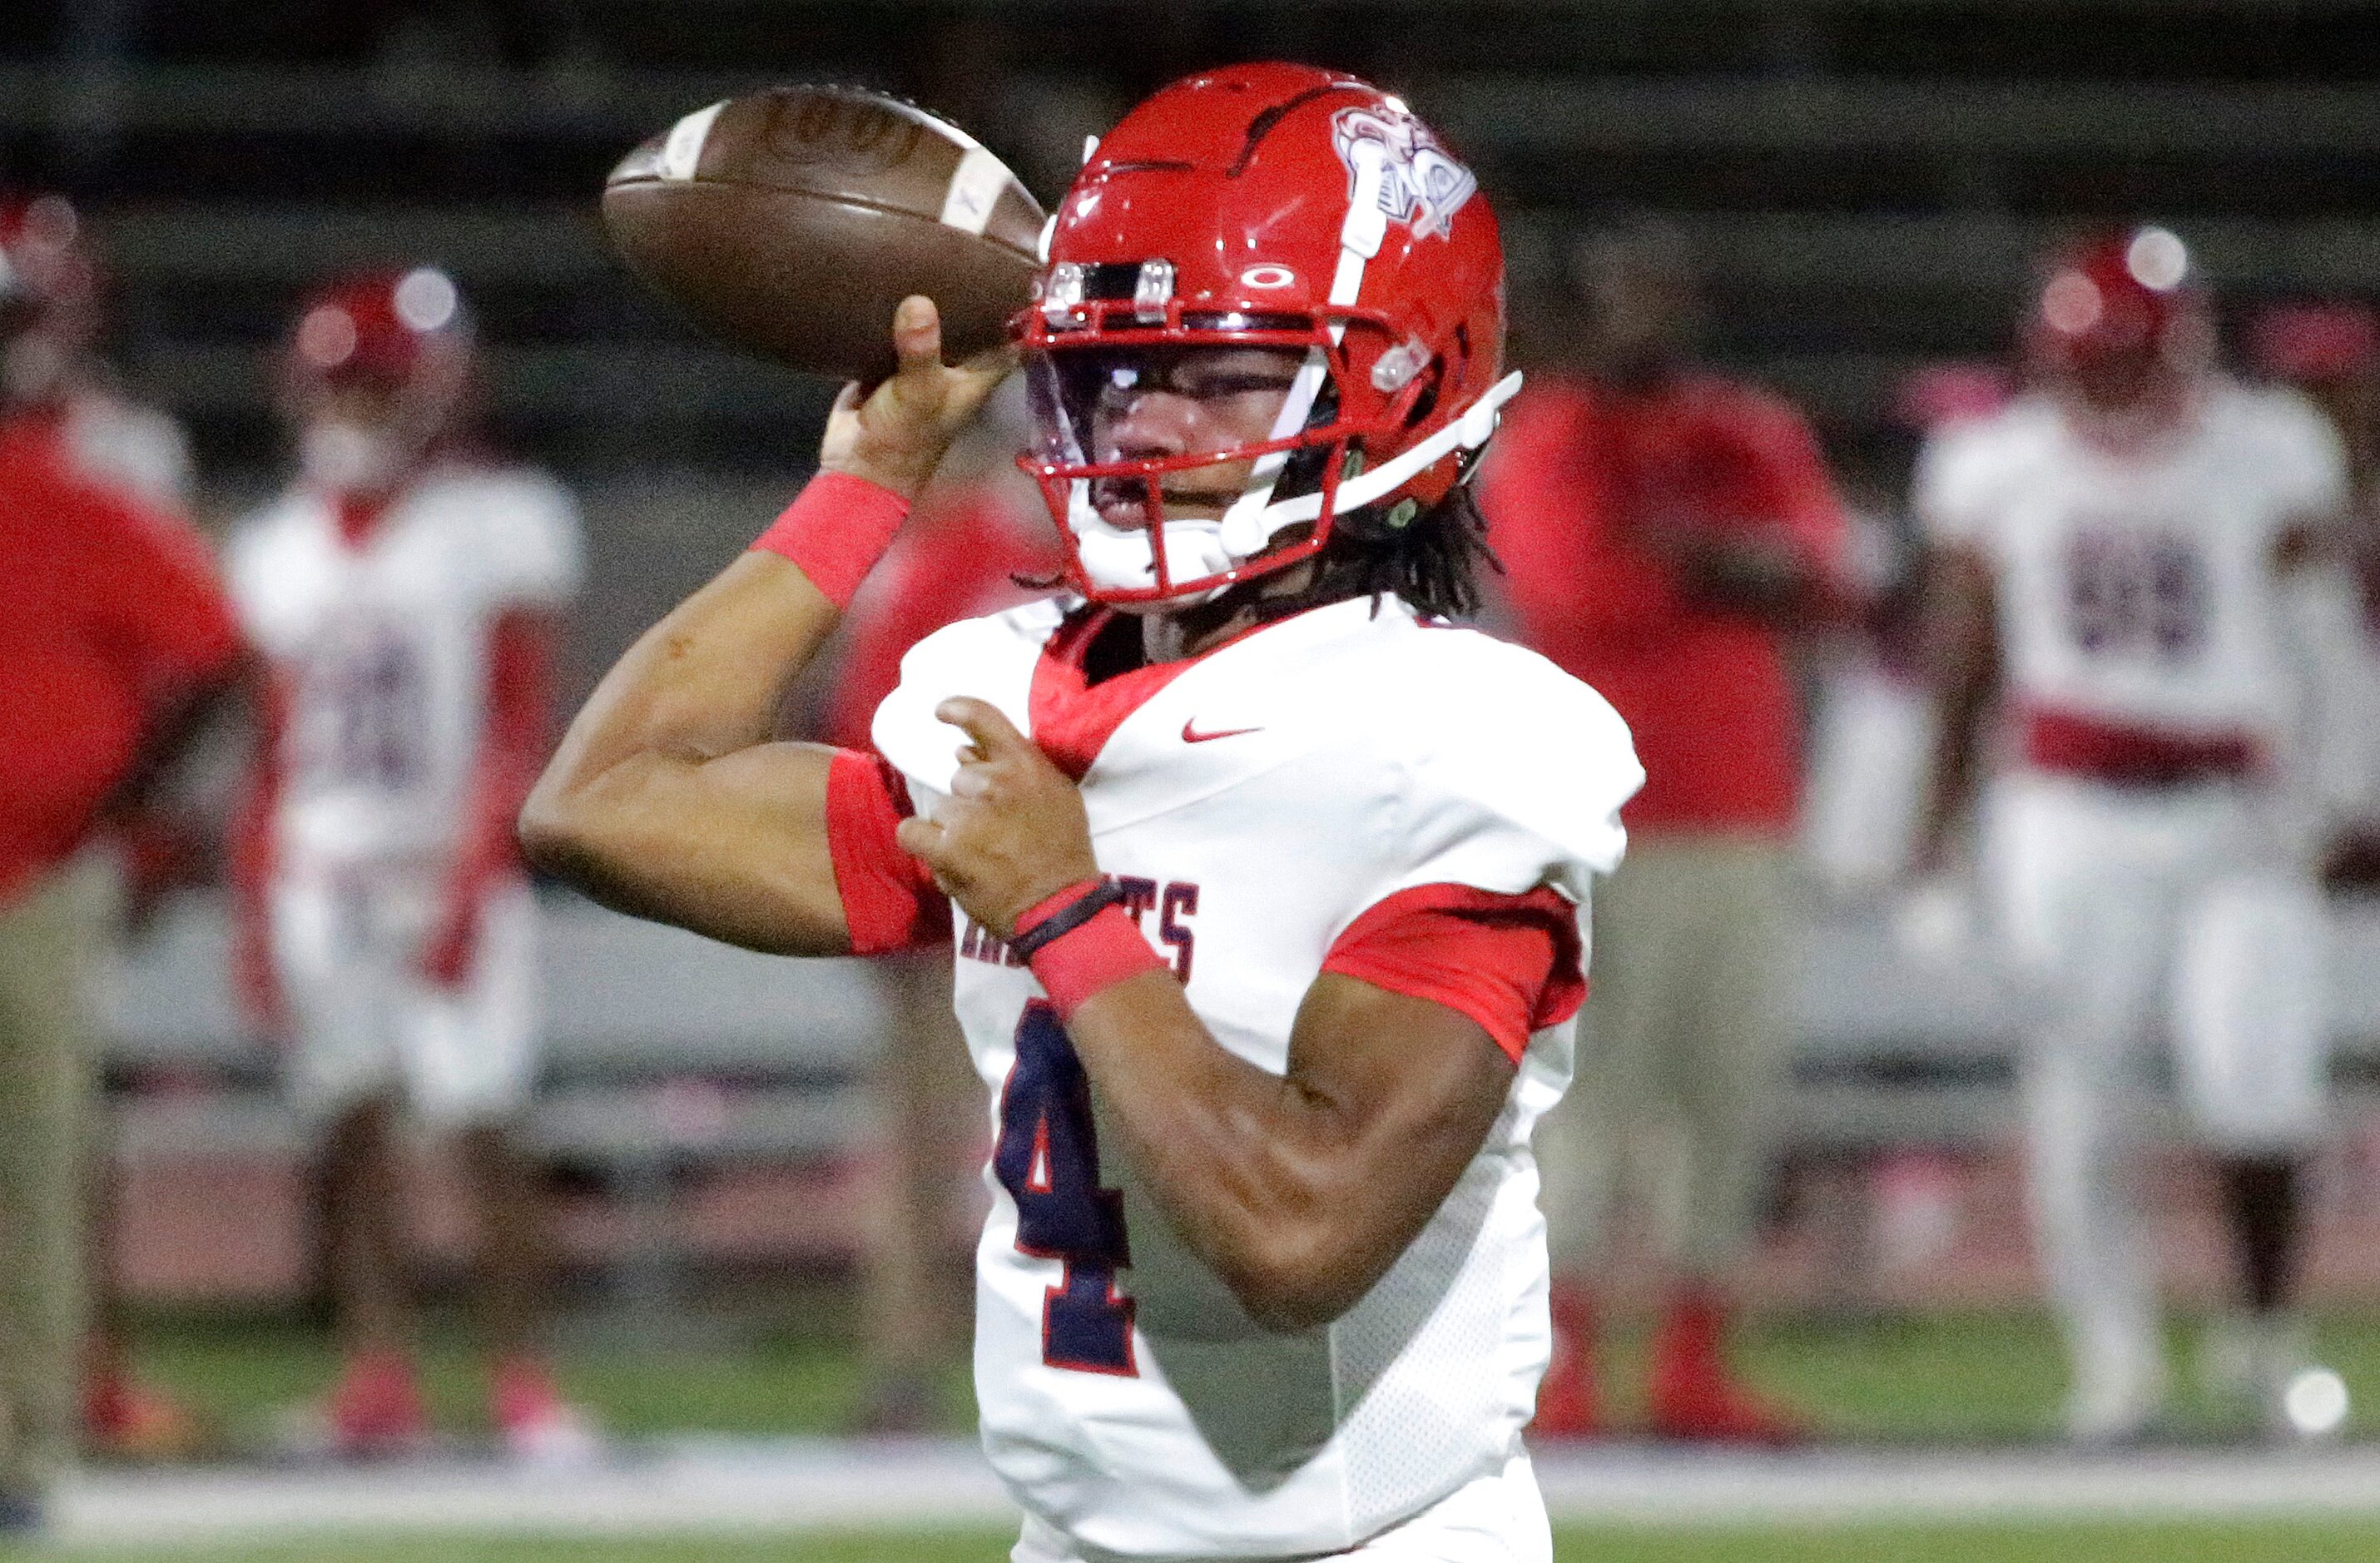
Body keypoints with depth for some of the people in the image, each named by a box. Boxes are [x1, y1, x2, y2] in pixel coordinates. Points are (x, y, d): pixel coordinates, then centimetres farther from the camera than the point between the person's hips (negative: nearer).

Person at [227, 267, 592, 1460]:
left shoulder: (493, 526, -2)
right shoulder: (283, 549, 13)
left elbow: (516, 728, -6)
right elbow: (275, 746, 16)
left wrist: (470, 876, -15)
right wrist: (254, 904, 11)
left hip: (450, 865, -4)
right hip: (318, 871, 4)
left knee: (484, 1126, -8)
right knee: (350, 1125, -1)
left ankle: (520, 1376, -5)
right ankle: (378, 1375, 0)